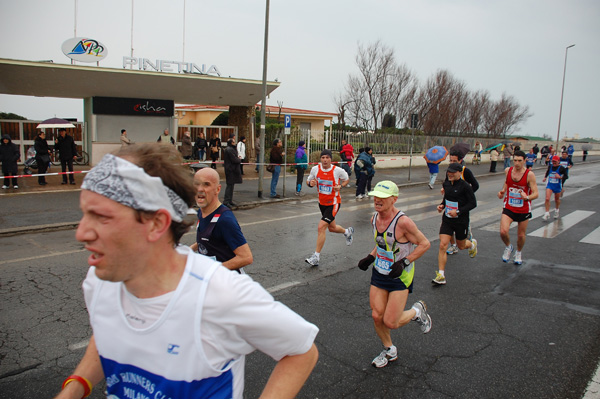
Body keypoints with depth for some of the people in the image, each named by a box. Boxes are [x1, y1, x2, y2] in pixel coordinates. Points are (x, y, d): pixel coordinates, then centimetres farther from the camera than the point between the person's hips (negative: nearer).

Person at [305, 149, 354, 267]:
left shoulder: (338, 170, -15)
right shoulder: (315, 169, -7)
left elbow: (346, 179, 4)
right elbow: (308, 181, 7)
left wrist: (340, 186, -16)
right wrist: (310, 183, -17)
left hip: (334, 203, -5)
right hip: (322, 202, 5)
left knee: (321, 227, -17)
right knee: (332, 228, 21)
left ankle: (316, 256, -7)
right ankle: (348, 232, 55)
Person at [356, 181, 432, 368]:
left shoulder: (403, 222, -24)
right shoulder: (374, 218, -2)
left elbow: (425, 244, -15)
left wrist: (404, 262, -22)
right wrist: (370, 257, 3)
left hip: (400, 276, -6)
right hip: (379, 273, 6)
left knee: (390, 323, -5)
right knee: (377, 316, 4)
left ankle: (417, 311, 26)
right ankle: (389, 351, 31)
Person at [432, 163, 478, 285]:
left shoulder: (465, 186, -16)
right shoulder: (446, 183, 2)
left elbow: (473, 203, -12)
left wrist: (458, 211, -22)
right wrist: (442, 205, 0)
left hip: (461, 221, -4)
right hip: (447, 219, 4)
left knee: (461, 246, 17)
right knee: (442, 245, -10)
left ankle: (472, 243, 56)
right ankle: (441, 276, -5)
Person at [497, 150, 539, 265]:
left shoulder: (529, 174, -14)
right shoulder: (508, 171, -3)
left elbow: (536, 193, -15)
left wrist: (527, 197, -36)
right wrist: (502, 191, 1)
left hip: (524, 210, -1)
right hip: (508, 208, 2)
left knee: (521, 235, 11)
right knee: (503, 231, -18)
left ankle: (518, 253, 41)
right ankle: (508, 247, 15)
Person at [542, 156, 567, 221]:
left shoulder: (561, 168, -10)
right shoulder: (550, 166, 1)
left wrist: (560, 177, -25)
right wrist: (545, 177, 12)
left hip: (557, 186, -2)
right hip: (549, 185, 2)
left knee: (557, 199, 17)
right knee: (547, 199, -15)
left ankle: (556, 211, 43)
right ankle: (547, 213, -9)